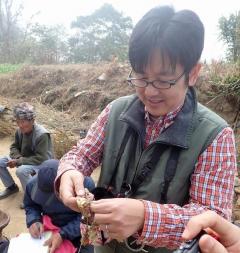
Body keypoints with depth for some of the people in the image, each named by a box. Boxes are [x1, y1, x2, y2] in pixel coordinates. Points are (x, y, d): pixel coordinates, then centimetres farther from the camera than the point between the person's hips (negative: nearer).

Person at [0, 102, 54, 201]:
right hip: (25, 160, 8)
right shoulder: (20, 131, -7)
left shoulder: (42, 135, -29)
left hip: (42, 164, -7)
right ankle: (11, 187, 16)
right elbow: (14, 147, 7)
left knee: (21, 170, -35)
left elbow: (40, 159, -30)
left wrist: (19, 161, -29)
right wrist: (17, 157, -16)